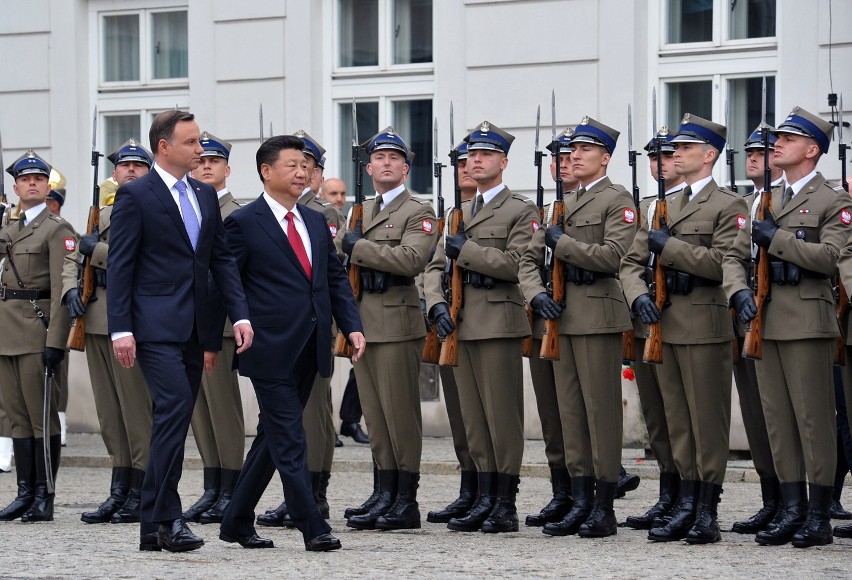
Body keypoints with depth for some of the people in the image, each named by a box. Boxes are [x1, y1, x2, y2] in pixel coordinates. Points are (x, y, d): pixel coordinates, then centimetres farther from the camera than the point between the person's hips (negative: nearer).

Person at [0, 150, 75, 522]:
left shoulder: (58, 230, -5)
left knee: (41, 416, -5)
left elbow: (63, 290, -12)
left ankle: (45, 497, -2)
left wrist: (55, 341, -19)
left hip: (37, 330, -7)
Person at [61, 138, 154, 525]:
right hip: (97, 316, 7)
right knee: (109, 408, 8)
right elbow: (73, 259, 21)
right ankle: (119, 491, 12)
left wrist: (96, 250, -9)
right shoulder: (102, 215, 21)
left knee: (137, 405, -6)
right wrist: (71, 289, 1)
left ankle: (141, 494, -2)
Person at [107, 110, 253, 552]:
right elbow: (119, 267, -8)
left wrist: (240, 314, 3)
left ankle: (153, 525, 12)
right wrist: (120, 329, -15)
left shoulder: (205, 196, 16)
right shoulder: (135, 196, -5)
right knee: (175, 409, -19)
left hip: (194, 329, 7)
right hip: (156, 327, -7)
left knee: (174, 420, 7)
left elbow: (222, 259, 15)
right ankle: (167, 516, -16)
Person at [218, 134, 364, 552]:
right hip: (271, 350, -7)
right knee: (289, 441, -7)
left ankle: (237, 522, 21)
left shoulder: (316, 222, 15)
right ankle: (313, 528, -7)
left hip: (309, 351, 7)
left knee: (273, 438, 12)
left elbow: (336, 278, 16)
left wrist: (352, 326, 4)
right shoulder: (244, 223, -5)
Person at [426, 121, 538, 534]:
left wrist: (467, 250, -10)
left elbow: (516, 263, -13)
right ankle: (484, 499, 11)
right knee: (473, 416, 7)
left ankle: (506, 504, -4)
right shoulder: (458, 215, 20)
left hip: (499, 324, -7)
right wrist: (437, 304, -4)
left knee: (502, 414, -6)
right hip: (462, 325, 7)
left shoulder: (522, 211, 0)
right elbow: (436, 266, 14)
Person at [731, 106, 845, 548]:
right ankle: (791, 511, 11)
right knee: (778, 420, 7)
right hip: (766, 323, 6)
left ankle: (819, 517, 0)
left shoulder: (832, 203, -1)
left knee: (813, 419, -4)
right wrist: (739, 291, -4)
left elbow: (830, 256, -16)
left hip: (807, 324, -6)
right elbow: (735, 256, 15)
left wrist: (777, 238, -14)